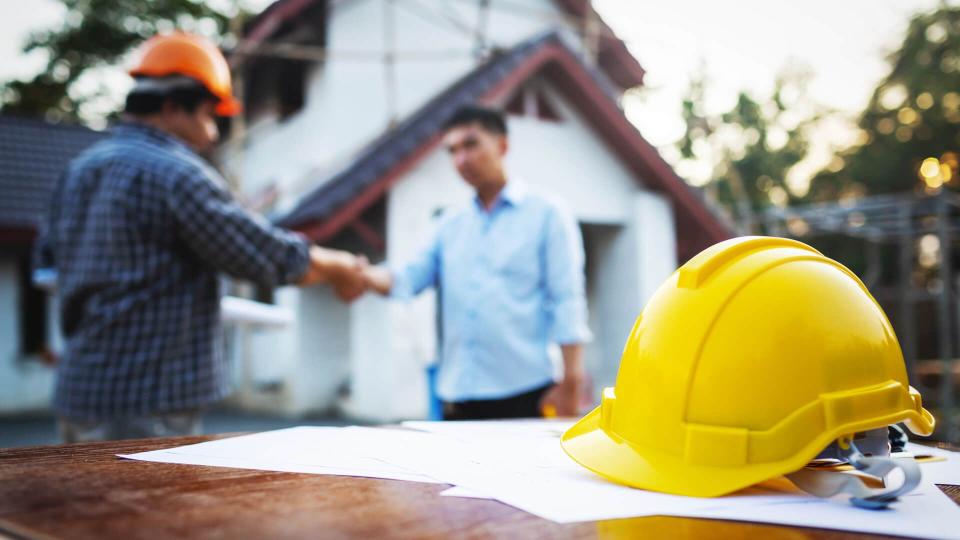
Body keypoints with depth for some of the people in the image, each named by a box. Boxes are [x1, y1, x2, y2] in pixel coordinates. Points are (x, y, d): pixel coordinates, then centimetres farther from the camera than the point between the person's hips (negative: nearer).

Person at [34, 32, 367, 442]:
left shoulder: (78, 171, 11)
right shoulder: (176, 174, -16)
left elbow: (49, 254, 27)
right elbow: (275, 258, -15)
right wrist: (339, 268, 1)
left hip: (78, 395, 9)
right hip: (146, 406, -9)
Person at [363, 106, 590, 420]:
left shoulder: (546, 215, 3)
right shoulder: (450, 225, 18)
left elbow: (567, 302, -4)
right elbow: (409, 278, 5)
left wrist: (570, 383, -12)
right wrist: (361, 275, -16)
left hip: (523, 394, -5)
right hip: (457, 395, 5)